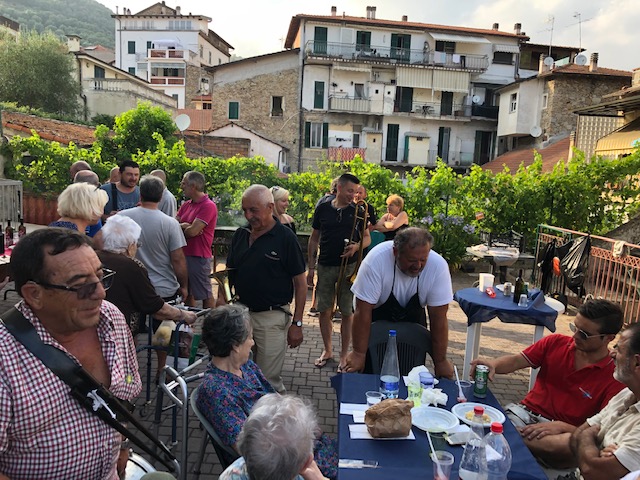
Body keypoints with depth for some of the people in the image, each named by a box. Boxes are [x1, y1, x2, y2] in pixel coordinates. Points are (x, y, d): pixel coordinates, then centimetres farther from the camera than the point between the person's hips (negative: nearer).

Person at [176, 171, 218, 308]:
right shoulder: (186, 205, 12)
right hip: (183, 254, 9)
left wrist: (179, 228, -1)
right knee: (187, 293, 20)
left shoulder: (208, 206, -15)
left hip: (199, 257, -9)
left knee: (206, 295, 2)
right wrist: (185, 226, -14)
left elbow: (192, 231, -21)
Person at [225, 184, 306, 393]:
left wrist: (296, 323, -10)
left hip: (272, 318, -5)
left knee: (269, 381, 3)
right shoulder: (240, 235, 7)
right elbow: (228, 274, 15)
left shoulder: (285, 237, -9)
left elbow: (300, 283, -7)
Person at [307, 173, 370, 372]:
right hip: (325, 266, 1)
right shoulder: (323, 209, 3)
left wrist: (357, 246, -15)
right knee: (324, 311, 7)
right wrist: (311, 268, 5)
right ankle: (327, 350, 26)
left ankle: (344, 355, 19)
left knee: (347, 313, 4)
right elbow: (314, 239, 8)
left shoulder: (358, 211, 2)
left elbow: (367, 237, 9)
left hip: (349, 267, -1)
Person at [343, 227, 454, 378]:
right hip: (377, 313, -2)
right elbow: (363, 312, -28)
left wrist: (441, 361, -15)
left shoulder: (438, 266, -28)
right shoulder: (376, 260, -34)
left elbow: (439, 317, -20)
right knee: (370, 370, -2)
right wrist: (358, 354, -24)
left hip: (413, 315, 2)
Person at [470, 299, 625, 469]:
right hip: (525, 412, 1)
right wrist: (493, 364, -22)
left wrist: (561, 427, -24)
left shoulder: (614, 378, -6)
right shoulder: (555, 343, 4)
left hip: (564, 431, -1)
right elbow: (516, 361, 1)